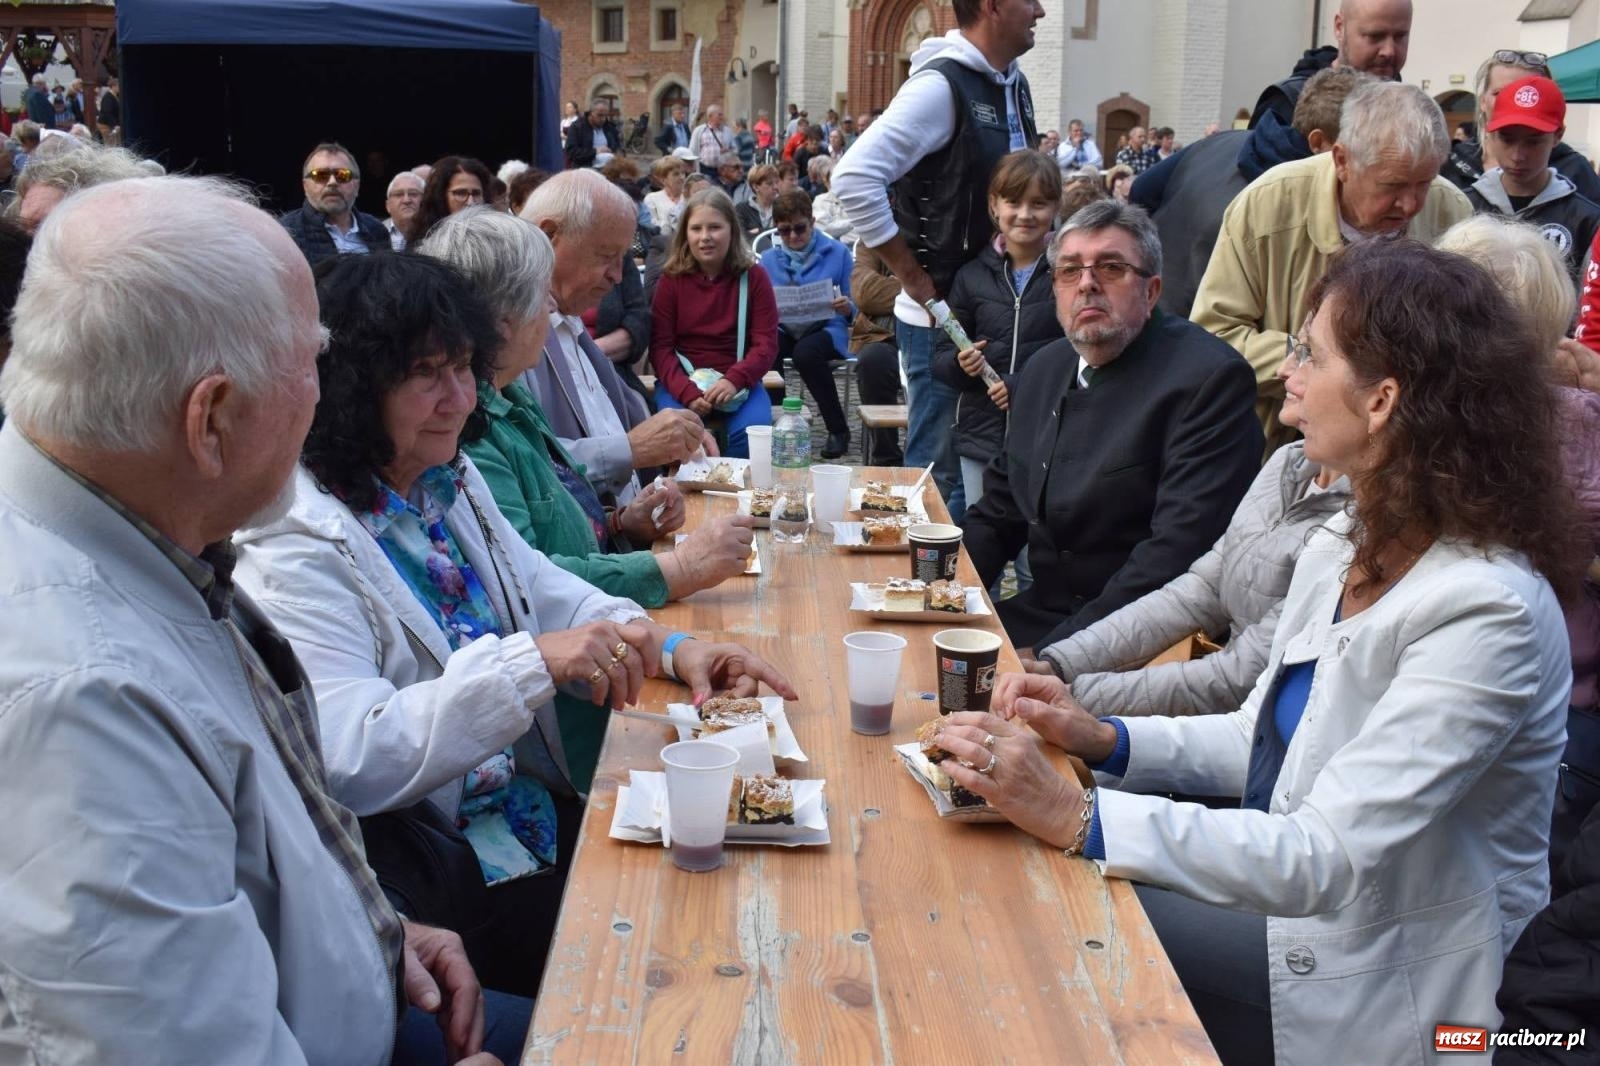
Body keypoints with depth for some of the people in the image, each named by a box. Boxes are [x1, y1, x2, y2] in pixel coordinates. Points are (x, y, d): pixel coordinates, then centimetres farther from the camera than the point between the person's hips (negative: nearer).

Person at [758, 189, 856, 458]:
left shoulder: (837, 253, 5)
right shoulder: (769, 259, 13)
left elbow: (853, 309, 5)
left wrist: (847, 308, -18)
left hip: (826, 328, -2)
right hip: (784, 330, 2)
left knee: (806, 352, -38)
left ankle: (838, 430, -21)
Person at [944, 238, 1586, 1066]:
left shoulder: (1486, 609, -25)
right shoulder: (1340, 548, 2)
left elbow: (1327, 857, -30)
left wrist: (1078, 817, -35)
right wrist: (1102, 740, -5)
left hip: (1380, 981, -7)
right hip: (1291, 891, 7)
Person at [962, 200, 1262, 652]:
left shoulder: (1210, 378, -14)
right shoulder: (1044, 369, 11)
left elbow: (1180, 551, -22)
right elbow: (999, 510, 21)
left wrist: (1054, 656, -25)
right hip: (1040, 611, 7)